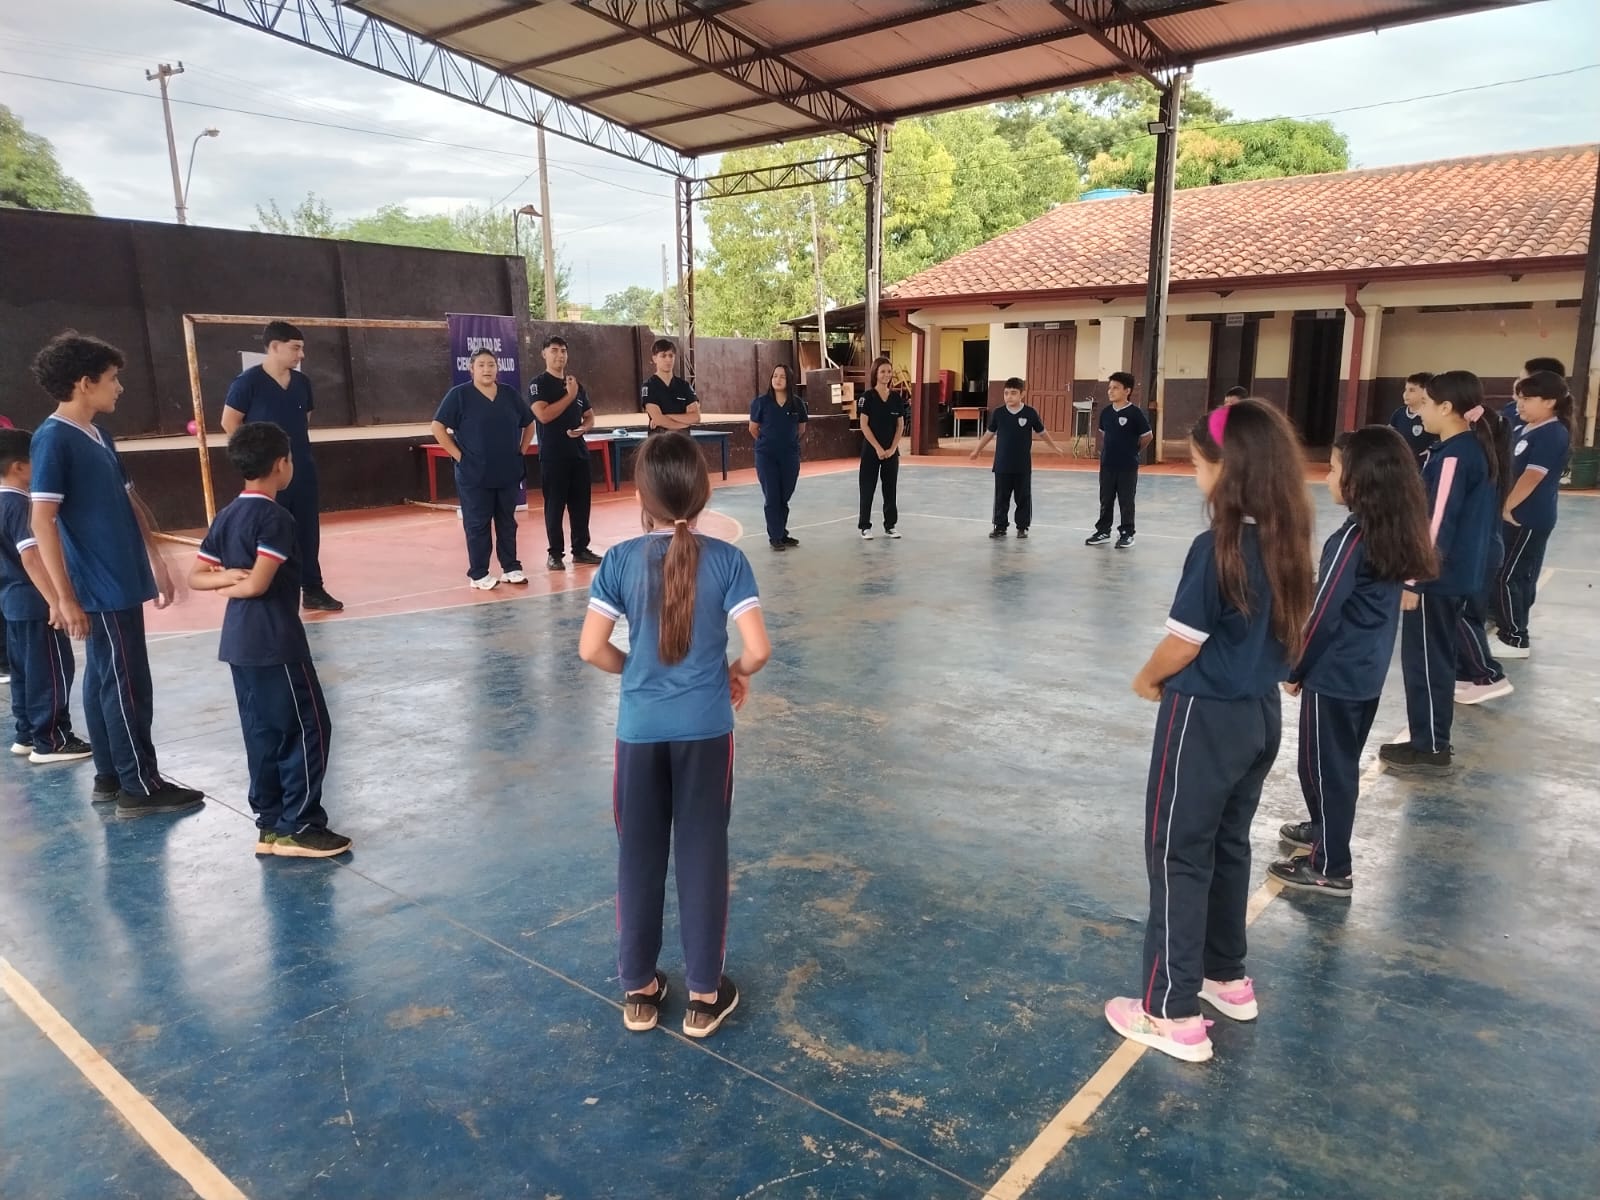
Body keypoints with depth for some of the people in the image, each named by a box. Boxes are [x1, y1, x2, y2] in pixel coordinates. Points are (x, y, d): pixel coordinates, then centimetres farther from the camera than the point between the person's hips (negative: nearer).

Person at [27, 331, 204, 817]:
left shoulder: (99, 436, 12)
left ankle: (110, 778, 24)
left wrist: (156, 562, 21)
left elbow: (128, 501, 19)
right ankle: (140, 787, 6)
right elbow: (43, 522, -18)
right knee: (127, 685, -3)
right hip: (100, 590, -9)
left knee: (103, 681, 15)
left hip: (122, 583, 9)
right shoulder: (53, 439, -14)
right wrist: (65, 598, -19)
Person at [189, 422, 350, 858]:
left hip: (239, 642, 9)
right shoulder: (275, 518, -15)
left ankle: (270, 825, 19)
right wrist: (235, 584, -1)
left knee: (263, 734, 13)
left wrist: (227, 576, -4)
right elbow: (258, 585, -21)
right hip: (275, 641, -9)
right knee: (309, 728, 0)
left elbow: (195, 577, 10)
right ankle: (298, 827, 3)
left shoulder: (226, 516, 11)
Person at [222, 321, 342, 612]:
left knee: (308, 532, 10)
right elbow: (229, 422, -9)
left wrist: (298, 445, 13)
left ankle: (313, 590, 19)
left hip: (303, 470, 6)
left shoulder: (301, 382, 8)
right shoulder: (249, 381, -11)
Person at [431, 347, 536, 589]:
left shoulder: (510, 394, 8)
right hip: (474, 475, -4)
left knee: (507, 522, 11)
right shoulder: (459, 394, -6)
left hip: (508, 472, 4)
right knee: (477, 524, 1)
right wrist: (458, 455, -11)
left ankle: (511, 568, 21)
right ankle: (478, 574, 8)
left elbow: (529, 424, 19)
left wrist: (522, 450, 9)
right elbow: (438, 427, -8)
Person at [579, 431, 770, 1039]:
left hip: (640, 730, 1)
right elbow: (758, 648, -13)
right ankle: (704, 995, 21)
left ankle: (638, 989, 28)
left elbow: (591, 650, -7)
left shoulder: (620, 560, -7)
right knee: (702, 855, 10)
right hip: (705, 730, -1)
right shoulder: (727, 560, -9)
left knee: (639, 855, 15)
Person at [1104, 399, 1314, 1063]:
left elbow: (1183, 645, -18)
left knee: (1178, 855, 4)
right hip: (1261, 711, 8)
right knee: (1228, 844, 22)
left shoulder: (1217, 548, -23)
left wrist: (1146, 679, 1)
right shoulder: (1285, 543, 1)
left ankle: (1173, 1014, 13)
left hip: (1206, 717, -8)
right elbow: (1281, 631, 10)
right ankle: (1227, 977, 38)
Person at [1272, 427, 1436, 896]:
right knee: (1342, 763, 23)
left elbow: (1323, 612, -19)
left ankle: (1330, 868, 13)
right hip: (1369, 671, 8)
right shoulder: (1396, 532, 4)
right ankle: (1326, 829, 41)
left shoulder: (1352, 537, -21)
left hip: (1335, 674, -8)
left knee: (1322, 766, 4)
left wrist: (1295, 670, -8)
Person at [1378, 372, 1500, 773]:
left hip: (1438, 575, -10)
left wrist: (1414, 579, -18)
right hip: (1457, 573, 10)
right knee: (1436, 657, 16)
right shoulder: (1474, 447, 10)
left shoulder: (1454, 455, -19)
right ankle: (1432, 741, 25)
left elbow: (1438, 523, -22)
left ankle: (1430, 748, 9)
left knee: (1424, 660, 0)